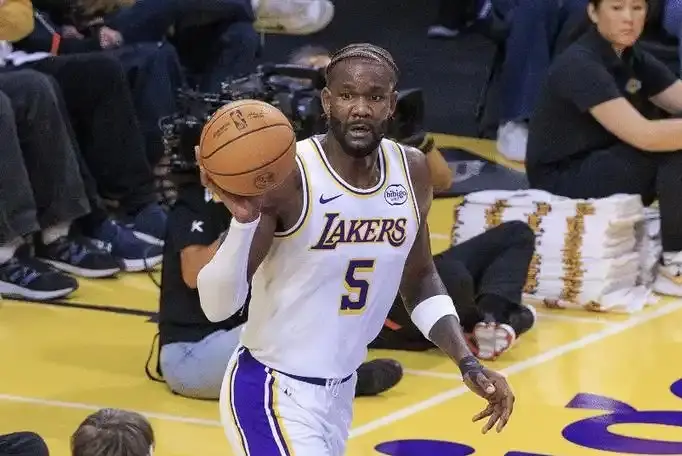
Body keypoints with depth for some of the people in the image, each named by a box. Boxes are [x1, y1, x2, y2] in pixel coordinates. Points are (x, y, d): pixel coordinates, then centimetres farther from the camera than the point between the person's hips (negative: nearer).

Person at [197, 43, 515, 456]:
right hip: (273, 391, -7)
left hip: (340, 389, 7)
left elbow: (420, 279, 16)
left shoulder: (412, 171, -1)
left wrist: (468, 363, 5)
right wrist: (243, 220, -40)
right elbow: (218, 306, -25)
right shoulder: (288, 177, -21)